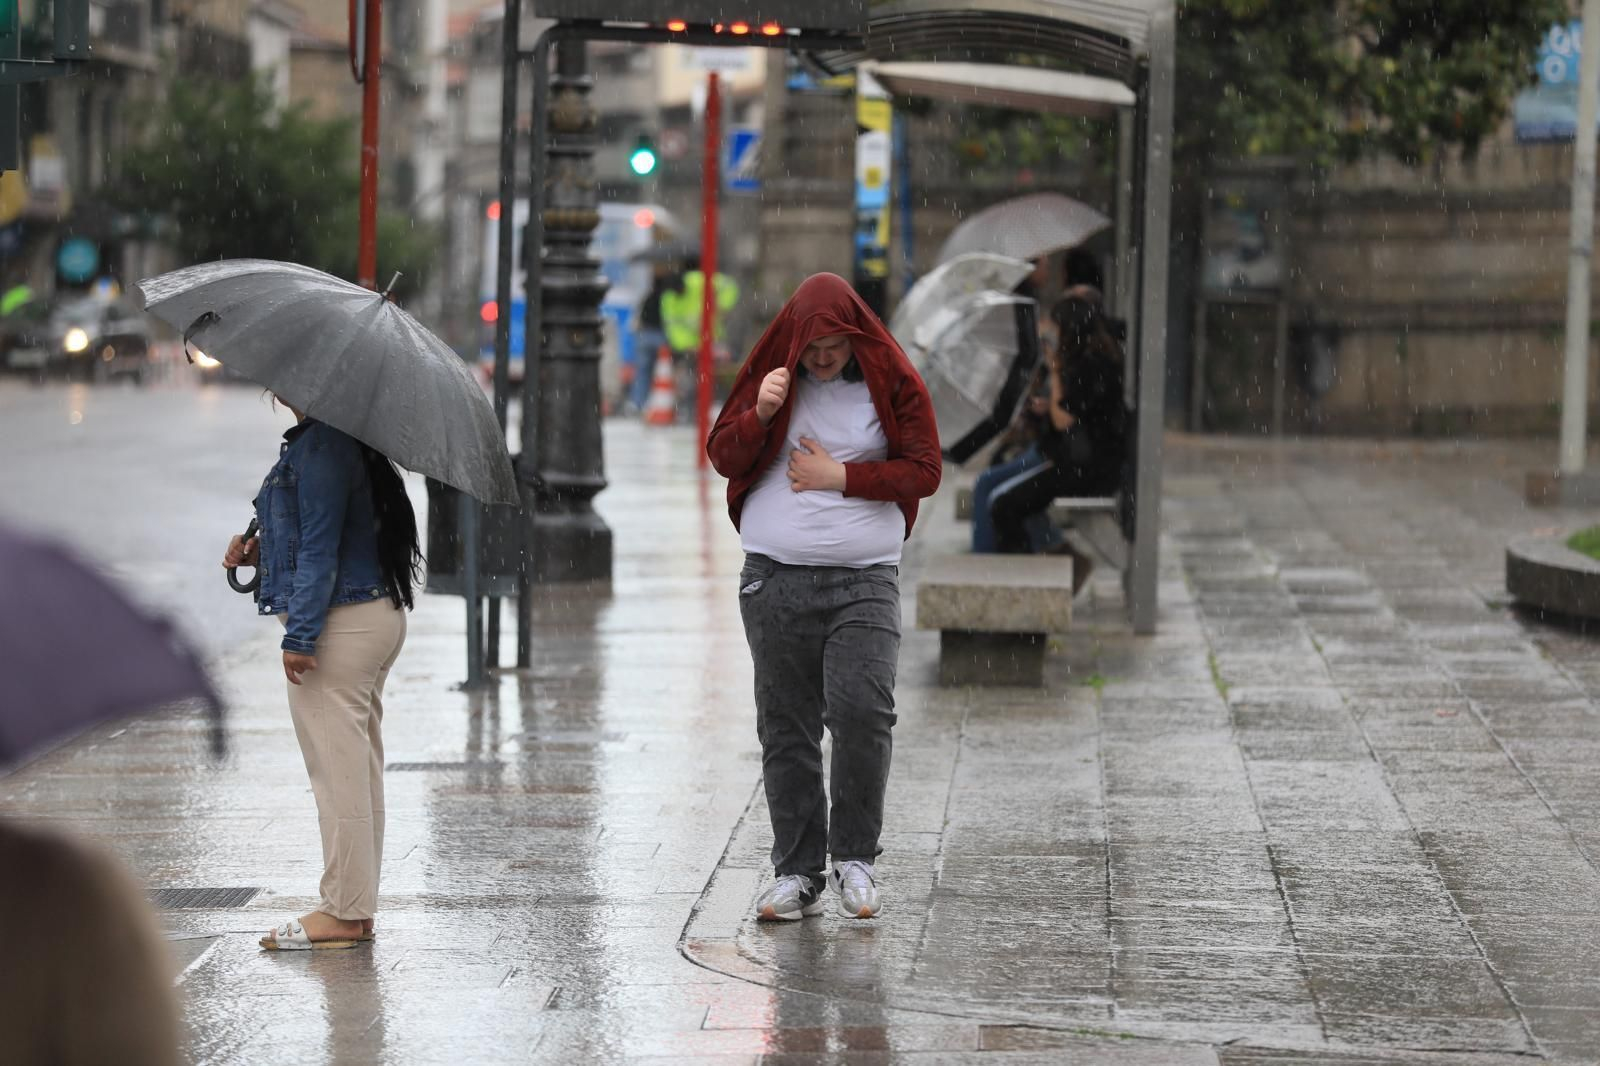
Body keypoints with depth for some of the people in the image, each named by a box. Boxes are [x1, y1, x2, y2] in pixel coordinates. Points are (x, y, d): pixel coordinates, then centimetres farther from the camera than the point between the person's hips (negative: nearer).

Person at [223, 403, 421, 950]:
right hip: (380, 613, 11)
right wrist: (260, 553, 11)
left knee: (338, 771, -4)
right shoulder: (354, 442, 14)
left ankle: (344, 913, 1)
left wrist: (299, 637, -19)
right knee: (359, 771, 13)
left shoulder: (320, 446, -17)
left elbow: (320, 550, -20)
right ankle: (355, 908, 19)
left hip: (341, 627, -11)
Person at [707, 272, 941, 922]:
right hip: (775, 580, 2)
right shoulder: (771, 374, 9)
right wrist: (760, 414, -12)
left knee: (863, 711, -17)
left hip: (864, 581, -2)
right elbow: (723, 457, 6)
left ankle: (855, 857, -1)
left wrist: (841, 476, -7)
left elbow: (924, 471, 1)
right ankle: (797, 872, 9)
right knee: (786, 729, 3)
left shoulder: (893, 382, 4)